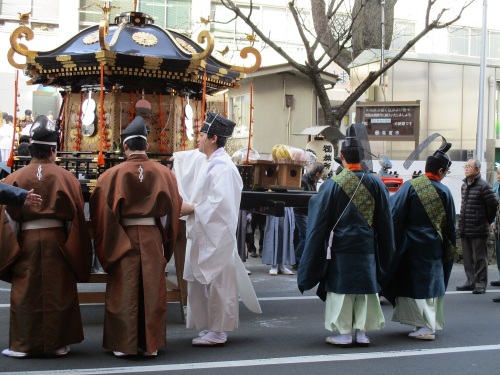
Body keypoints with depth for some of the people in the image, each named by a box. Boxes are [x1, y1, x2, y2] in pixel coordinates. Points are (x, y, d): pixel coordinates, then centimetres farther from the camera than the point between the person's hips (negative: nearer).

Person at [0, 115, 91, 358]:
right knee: (58, 292, 9)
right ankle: (57, 343, 13)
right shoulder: (66, 178, -5)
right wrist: (74, 253, 10)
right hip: (57, 241, 0)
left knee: (25, 293, 8)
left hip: (26, 242, 0)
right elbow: (75, 217, 0)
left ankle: (21, 344, 10)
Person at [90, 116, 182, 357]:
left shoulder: (113, 174, -10)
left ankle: (122, 344, 11)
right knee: (152, 291, 9)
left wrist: (108, 244, 6)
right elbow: (173, 208, 4)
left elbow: (101, 212, -7)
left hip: (123, 239, -2)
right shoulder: (163, 173, -3)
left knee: (124, 291, 7)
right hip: (153, 239, 2)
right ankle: (151, 343, 13)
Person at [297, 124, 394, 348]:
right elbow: (385, 222, 4)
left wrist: (311, 261, 4)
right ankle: (361, 332, 14)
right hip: (367, 248, 2)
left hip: (340, 248, -2)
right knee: (365, 288, 11)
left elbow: (319, 224, -6)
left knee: (341, 287, 6)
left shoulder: (332, 185, -10)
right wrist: (386, 253, 15)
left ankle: (343, 333, 8)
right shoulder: (376, 184, -3)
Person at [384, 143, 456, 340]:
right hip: (434, 247, 2)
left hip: (411, 245, -2)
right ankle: (431, 324, 13)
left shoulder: (410, 186, -10)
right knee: (432, 283, 12)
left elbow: (394, 214, -11)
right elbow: (450, 225, 5)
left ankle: (423, 325, 2)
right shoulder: (445, 192, -4)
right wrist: (451, 248, 16)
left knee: (412, 283, 7)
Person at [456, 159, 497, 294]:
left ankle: (481, 283, 5)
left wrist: (487, 221, 1)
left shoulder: (484, 186, -11)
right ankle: (471, 282, 21)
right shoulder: (464, 185, 13)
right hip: (464, 229, 8)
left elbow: (493, 205, -10)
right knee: (467, 258, 12)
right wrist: (462, 222, 16)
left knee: (479, 258, -1)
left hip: (478, 229, -7)